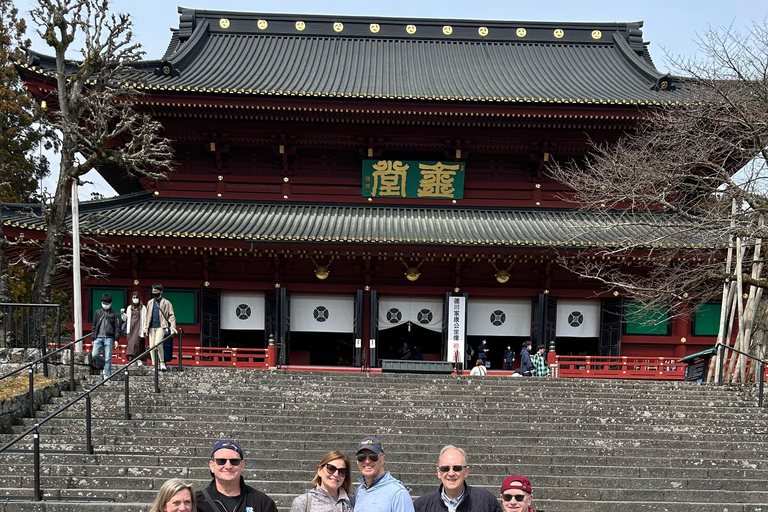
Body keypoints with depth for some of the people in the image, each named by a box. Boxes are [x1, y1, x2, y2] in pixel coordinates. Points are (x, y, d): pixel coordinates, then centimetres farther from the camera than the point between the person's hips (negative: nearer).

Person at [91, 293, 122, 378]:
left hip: (109, 338, -3)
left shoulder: (114, 314, 5)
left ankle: (107, 376, 2)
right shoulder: (97, 313, 15)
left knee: (108, 358, -4)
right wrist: (93, 338, 13)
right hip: (98, 338, 3)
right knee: (94, 355, -10)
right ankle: (105, 365, 16)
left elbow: (117, 328, 2)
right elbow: (94, 326, 19)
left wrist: (116, 339, -5)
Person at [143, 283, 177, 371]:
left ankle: (162, 362, -9)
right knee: (152, 347, 0)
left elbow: (171, 316, 0)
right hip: (152, 327, 5)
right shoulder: (150, 303, 17)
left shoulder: (166, 303, 4)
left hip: (161, 327, -5)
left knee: (158, 343, -23)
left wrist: (173, 327, -13)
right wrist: (146, 328, 13)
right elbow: (148, 316, 20)